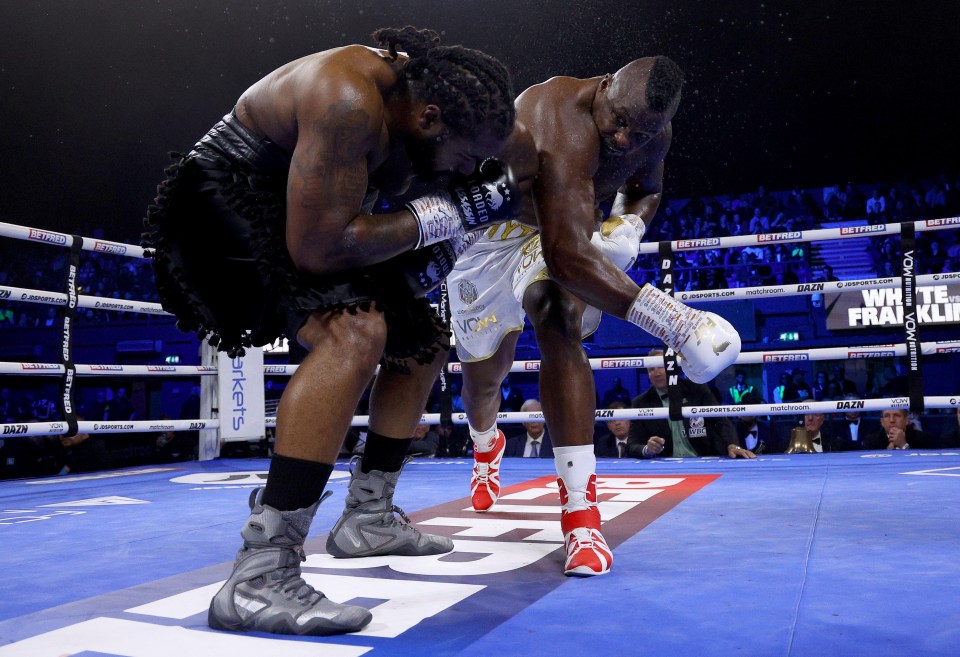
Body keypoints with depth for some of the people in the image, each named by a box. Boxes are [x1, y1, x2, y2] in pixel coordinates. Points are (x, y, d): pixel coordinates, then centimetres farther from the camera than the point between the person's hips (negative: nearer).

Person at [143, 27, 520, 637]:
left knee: (424, 339, 11)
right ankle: (259, 576, -32)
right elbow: (317, 248, -33)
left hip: (302, 216, 10)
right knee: (356, 331, -34)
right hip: (226, 200, -10)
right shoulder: (350, 100, -30)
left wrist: (432, 248, -8)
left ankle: (368, 518, 20)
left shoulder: (416, 108, -1)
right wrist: (442, 215, -26)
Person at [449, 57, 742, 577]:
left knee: (559, 328, -26)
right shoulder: (564, 127, -40)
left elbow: (646, 189, 10)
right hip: (494, 228, -3)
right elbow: (566, 256, -50)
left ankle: (580, 512, -25)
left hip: (565, 225, 4)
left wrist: (629, 227, -15)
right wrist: (668, 319, -53)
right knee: (483, 373, 7)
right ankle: (486, 446, 46)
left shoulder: (653, 133, -13)